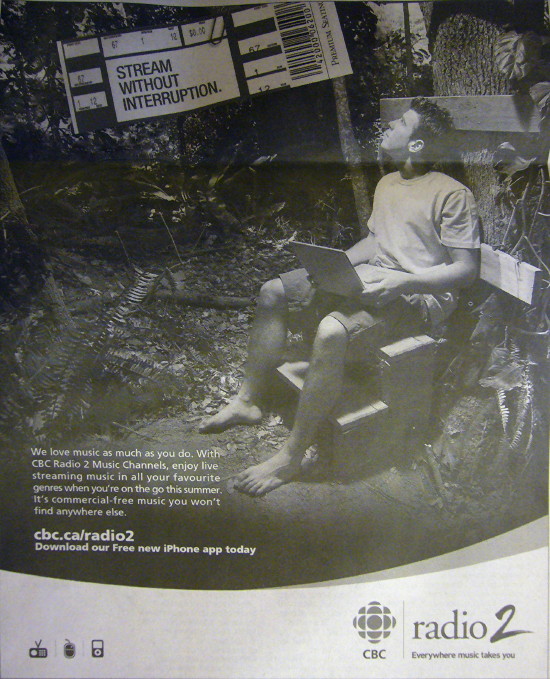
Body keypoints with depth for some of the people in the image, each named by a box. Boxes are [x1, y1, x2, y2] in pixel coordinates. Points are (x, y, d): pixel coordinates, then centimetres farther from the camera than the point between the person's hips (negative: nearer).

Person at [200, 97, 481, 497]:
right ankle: (248, 400, 5)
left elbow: (467, 270, -13)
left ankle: (292, 456, -26)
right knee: (274, 293, -2)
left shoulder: (452, 195, -10)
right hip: (371, 277, 9)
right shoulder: (387, 184, 16)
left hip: (421, 296, -9)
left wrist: (403, 281, -23)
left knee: (333, 330, -36)